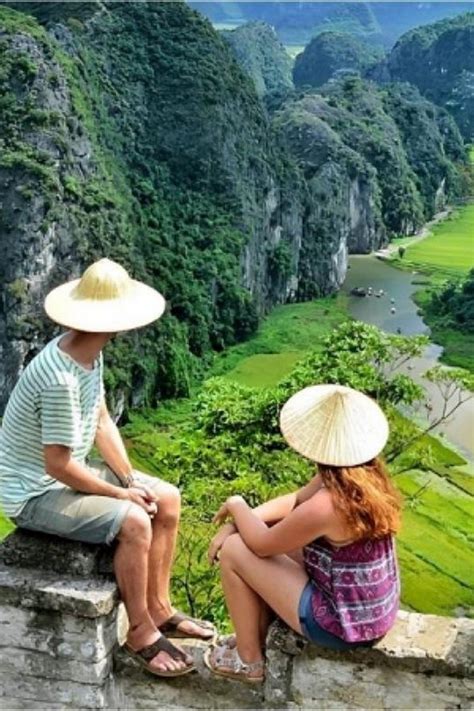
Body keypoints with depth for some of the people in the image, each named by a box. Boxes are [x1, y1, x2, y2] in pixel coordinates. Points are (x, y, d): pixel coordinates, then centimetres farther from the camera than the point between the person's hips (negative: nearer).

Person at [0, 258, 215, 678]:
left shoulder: (90, 354, -3)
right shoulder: (61, 379, -32)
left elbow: (102, 421, 5)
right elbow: (58, 465, -28)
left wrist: (132, 480, -4)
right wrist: (120, 494, -16)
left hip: (67, 473, 10)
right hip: (35, 493, -9)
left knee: (168, 500, 4)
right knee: (134, 521, -27)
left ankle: (159, 609, 17)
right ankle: (141, 633, -5)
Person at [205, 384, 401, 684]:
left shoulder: (325, 506, -31)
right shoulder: (368, 475, -6)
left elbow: (262, 544, -15)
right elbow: (295, 501, 8)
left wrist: (236, 506, 3)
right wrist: (240, 521, 1)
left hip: (344, 625, -8)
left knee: (233, 550, -2)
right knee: (280, 534, 18)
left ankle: (248, 660, 17)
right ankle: (257, 634, 32)